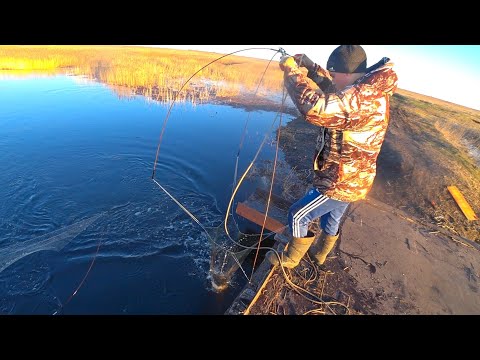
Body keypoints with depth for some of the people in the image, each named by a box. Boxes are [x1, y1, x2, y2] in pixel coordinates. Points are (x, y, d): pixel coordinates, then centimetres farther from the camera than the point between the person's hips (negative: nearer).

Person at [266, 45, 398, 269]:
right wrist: (309, 66, 3)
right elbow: (334, 90, 15)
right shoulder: (372, 92, 4)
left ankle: (290, 259, 28)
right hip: (352, 179, 10)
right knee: (331, 219, 27)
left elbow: (317, 108, -41)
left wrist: (292, 71, -26)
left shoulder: (363, 96, -28)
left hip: (340, 183, -10)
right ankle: (319, 255, 52)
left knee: (297, 216, 5)